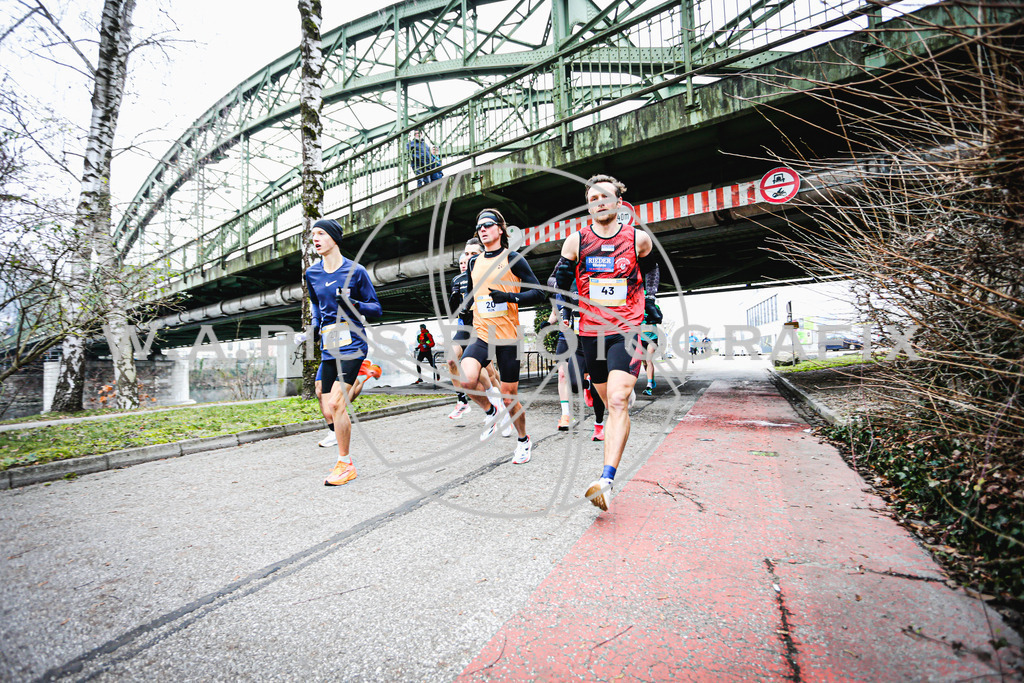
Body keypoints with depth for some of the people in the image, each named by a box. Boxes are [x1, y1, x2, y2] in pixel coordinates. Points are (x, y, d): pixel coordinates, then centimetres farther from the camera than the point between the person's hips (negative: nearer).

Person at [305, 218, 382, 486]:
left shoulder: (355, 271, -4)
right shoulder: (312, 274, 12)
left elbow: (376, 309, -1)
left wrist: (354, 304, -18)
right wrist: (315, 326, 17)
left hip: (352, 343, -6)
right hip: (328, 347, 6)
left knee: (336, 403, -15)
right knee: (330, 412, 3)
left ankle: (345, 464, -1)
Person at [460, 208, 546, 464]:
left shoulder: (513, 259, -2)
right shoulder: (474, 263, 14)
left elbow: (538, 293, -8)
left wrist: (509, 297, -21)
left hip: (508, 337, -4)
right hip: (481, 336, 4)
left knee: (509, 397, 3)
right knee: (466, 378, -23)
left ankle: (523, 441, 30)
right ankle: (491, 412, 8)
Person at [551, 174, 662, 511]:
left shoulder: (639, 239, 1)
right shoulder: (576, 241, 1)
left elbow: (651, 268, 22)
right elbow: (560, 277, 13)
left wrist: (650, 300, 11)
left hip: (627, 331, -2)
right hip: (591, 332, 2)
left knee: (617, 402, -18)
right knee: (611, 403, 12)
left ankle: (606, 480, -21)